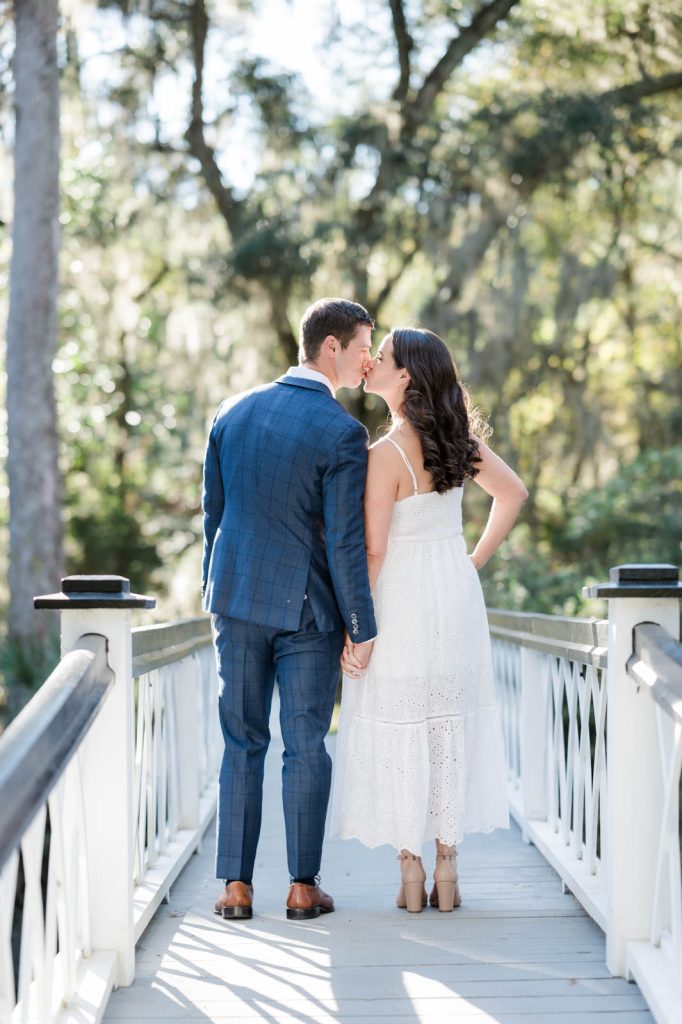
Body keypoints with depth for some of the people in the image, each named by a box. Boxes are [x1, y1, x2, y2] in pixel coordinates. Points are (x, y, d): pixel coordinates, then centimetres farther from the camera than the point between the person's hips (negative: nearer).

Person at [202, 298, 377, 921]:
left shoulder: (233, 413, 5)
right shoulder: (342, 432, -13)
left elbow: (213, 514, 11)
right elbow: (345, 542, -14)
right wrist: (362, 626, -7)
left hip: (237, 597, 4)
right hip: (306, 607, -4)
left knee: (241, 743, 10)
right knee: (305, 746, 5)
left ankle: (236, 886, 10)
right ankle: (303, 887, 10)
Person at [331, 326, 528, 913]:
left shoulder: (386, 454, -18)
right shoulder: (457, 439, 2)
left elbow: (372, 549, -18)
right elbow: (514, 493, 11)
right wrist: (476, 562, 12)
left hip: (401, 596, -6)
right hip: (456, 592, 6)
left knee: (399, 728, 3)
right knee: (451, 723, 10)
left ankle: (411, 876, 7)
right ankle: (447, 873, 14)